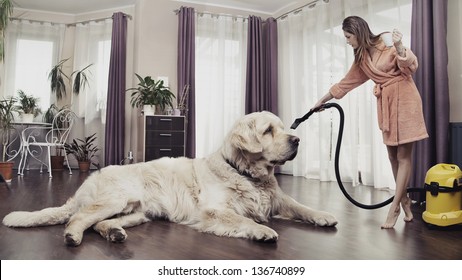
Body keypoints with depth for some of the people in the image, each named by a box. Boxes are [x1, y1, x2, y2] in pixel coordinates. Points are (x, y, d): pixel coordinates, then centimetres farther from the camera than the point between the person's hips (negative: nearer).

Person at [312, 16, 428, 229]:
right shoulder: (362, 58, 13)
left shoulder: (388, 43, -7)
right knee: (393, 157, 5)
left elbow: (410, 67, -11)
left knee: (403, 156, -4)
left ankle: (394, 208, -3)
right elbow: (346, 82, 21)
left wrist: (399, 47, -27)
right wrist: (323, 100, 25)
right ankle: (404, 200, 17)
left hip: (404, 99, -7)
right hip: (385, 103, 7)